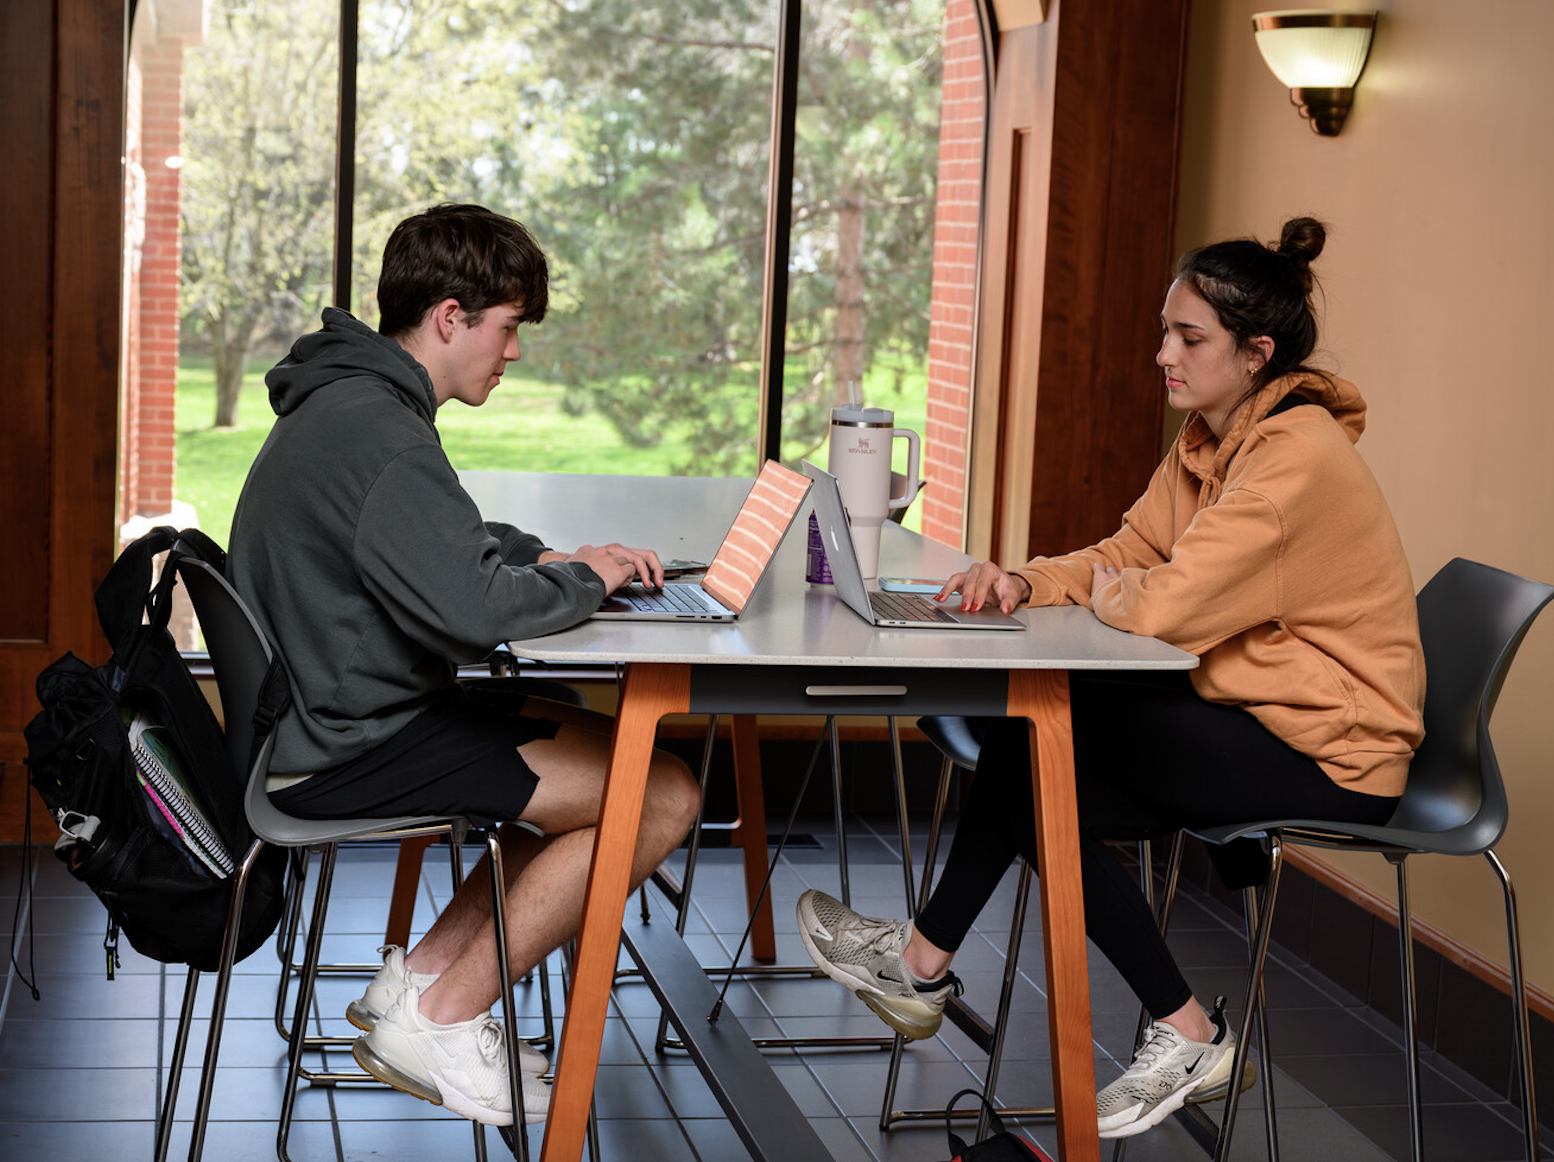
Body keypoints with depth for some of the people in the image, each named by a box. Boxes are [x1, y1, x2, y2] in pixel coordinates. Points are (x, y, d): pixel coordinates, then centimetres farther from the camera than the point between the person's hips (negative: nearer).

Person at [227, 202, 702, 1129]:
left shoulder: (348, 402, 12)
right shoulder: (378, 435, -22)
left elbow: (451, 542, 26)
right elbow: (471, 611, -30)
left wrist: (552, 558, 7)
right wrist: (580, 581, -10)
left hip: (333, 711, 11)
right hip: (348, 752, -11)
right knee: (664, 796, -11)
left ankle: (423, 975, 15)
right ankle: (442, 1020, -1)